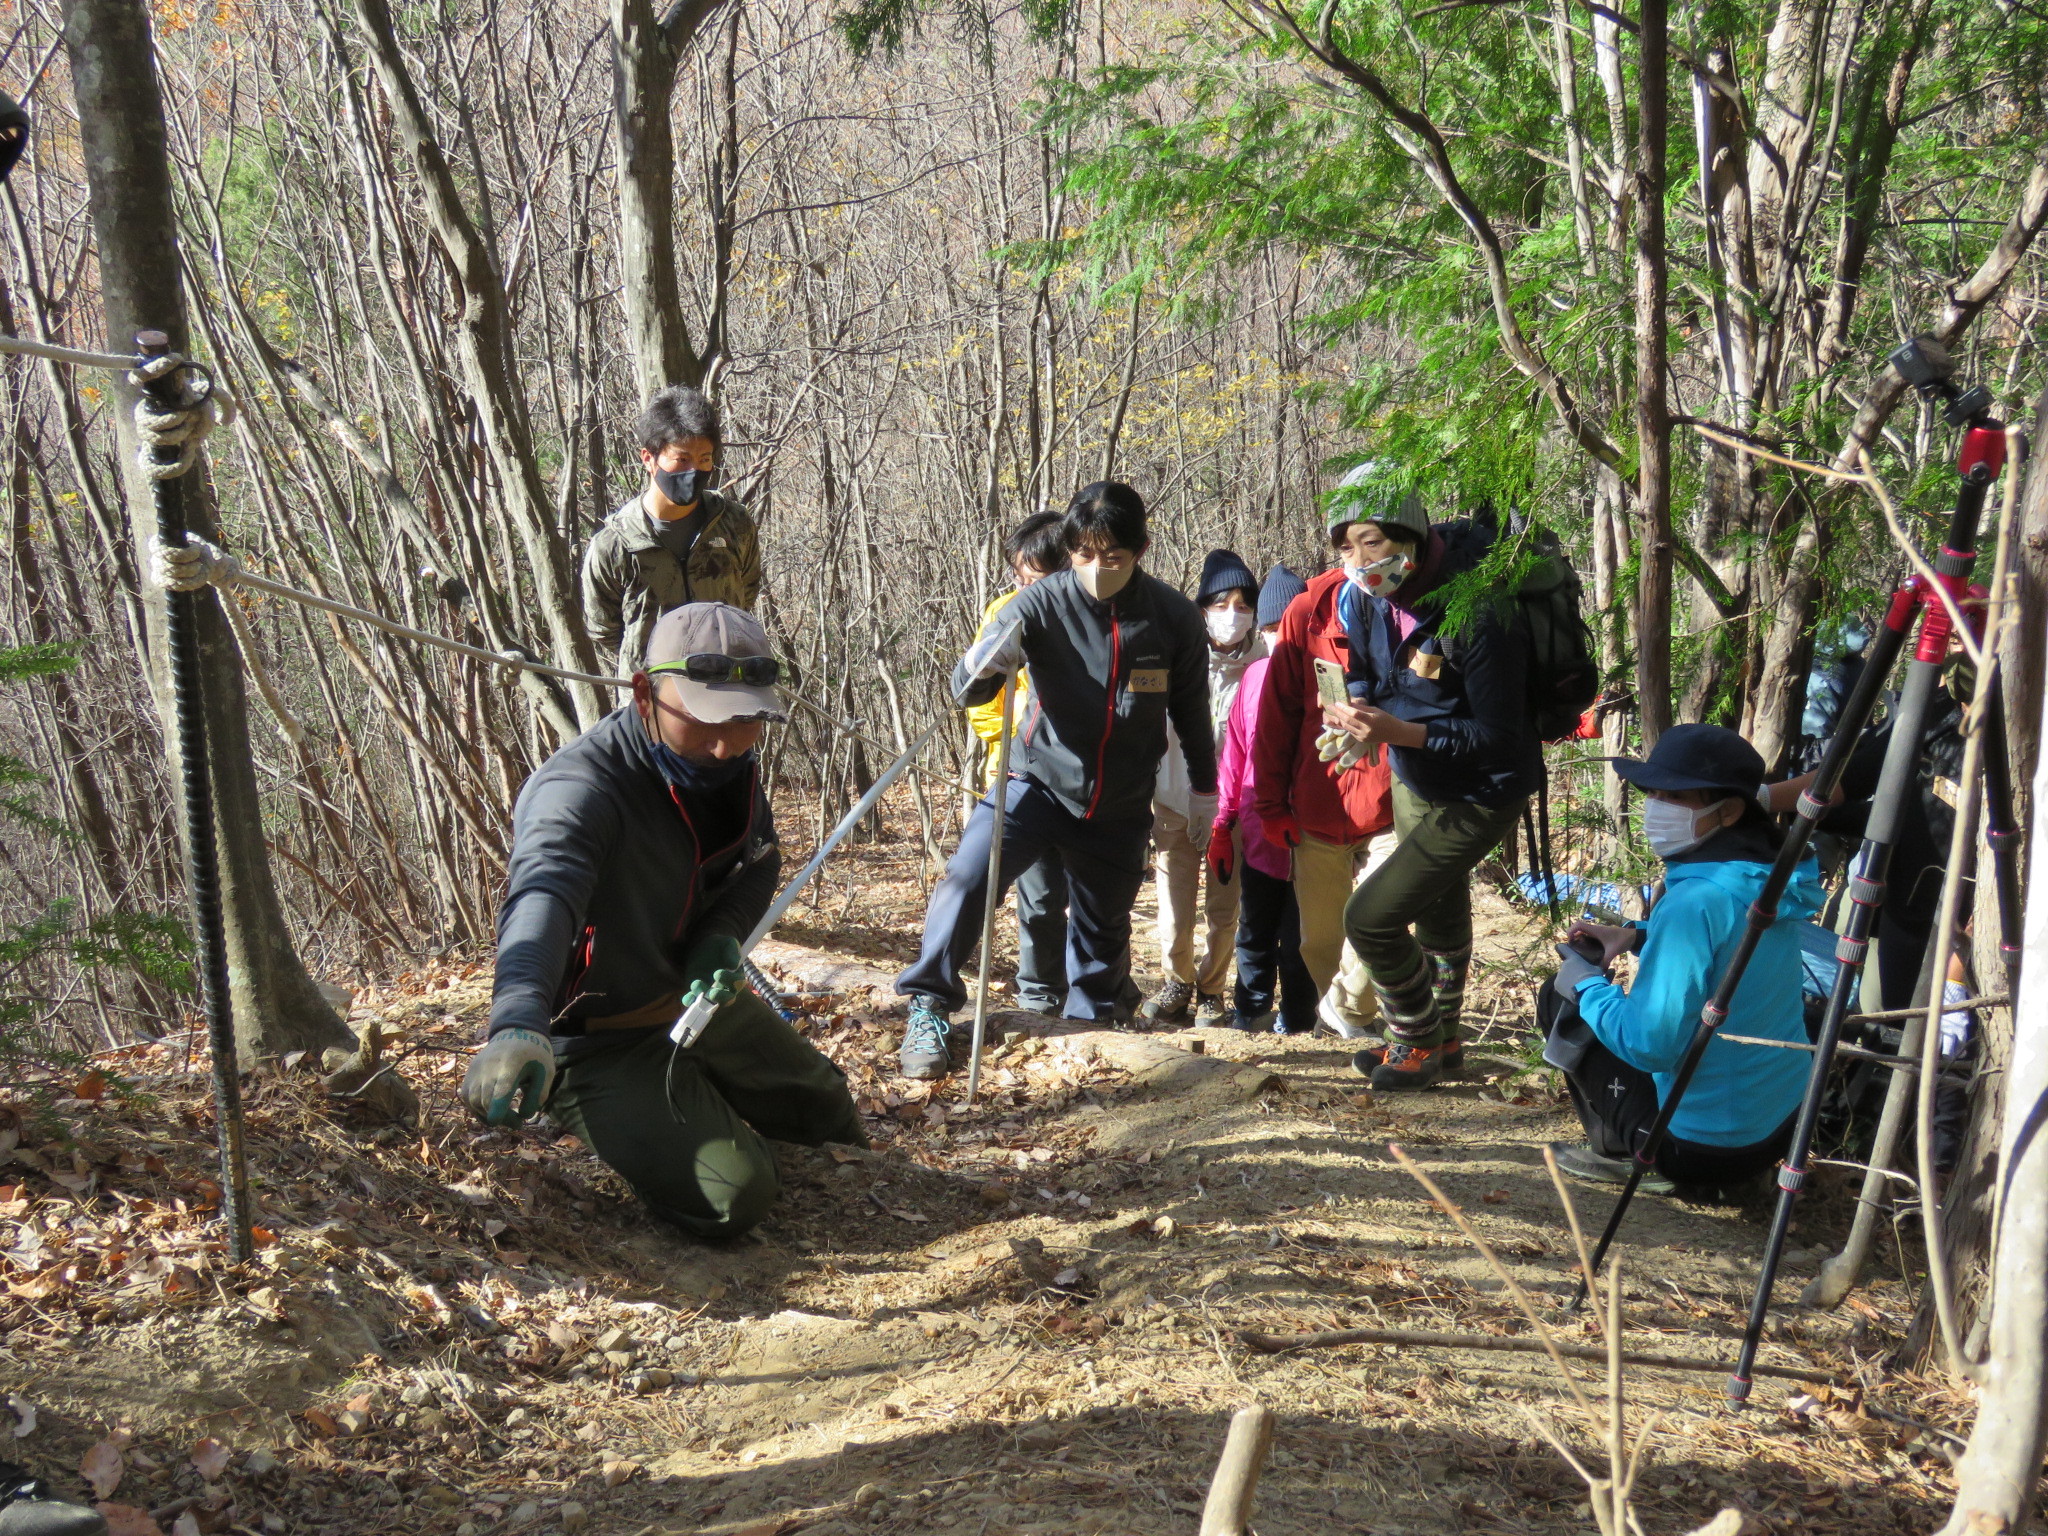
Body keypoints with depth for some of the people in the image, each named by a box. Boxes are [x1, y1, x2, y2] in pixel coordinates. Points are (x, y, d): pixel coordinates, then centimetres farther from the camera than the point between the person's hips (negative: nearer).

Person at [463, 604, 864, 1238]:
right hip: (600, 1040, -7)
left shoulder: (729, 759, -8)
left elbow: (759, 859, 9)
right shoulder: (578, 788, -34)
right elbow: (542, 895, -54)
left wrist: (722, 935, -14)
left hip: (695, 996, 8)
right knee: (731, 1199, -20)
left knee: (832, 1118, 19)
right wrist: (518, 1026, -73)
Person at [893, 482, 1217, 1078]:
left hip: (1121, 805, 2)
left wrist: (1203, 789, 17)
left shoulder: (1175, 618, -9)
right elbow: (968, 690, -20)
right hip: (1039, 782, -2)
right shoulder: (1043, 603, -16)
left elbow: (1191, 709, 7)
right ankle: (928, 1011, -11)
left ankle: (1097, 1017, 44)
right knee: (967, 878, -23)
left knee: (1104, 924, 17)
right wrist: (982, 664, -43)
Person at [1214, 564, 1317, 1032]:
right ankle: (1249, 1016, 27)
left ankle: (1295, 1024, 20)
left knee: (1298, 940, 5)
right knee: (1255, 936, 14)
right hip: (1259, 832, 4)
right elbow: (1235, 750, 12)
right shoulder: (1256, 675, 7)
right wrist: (1223, 823, 12)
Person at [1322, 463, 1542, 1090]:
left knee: (1371, 918, -13)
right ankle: (1440, 1035, 49)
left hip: (1477, 796, -8)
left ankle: (1417, 1043, 12)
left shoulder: (1477, 613, -33)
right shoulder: (1368, 596, -11)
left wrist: (1399, 732, -36)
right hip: (1413, 781, 8)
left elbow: (1498, 738, -29)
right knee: (1438, 914, 27)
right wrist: (1358, 709, -15)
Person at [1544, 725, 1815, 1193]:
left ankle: (1625, 1155, 7)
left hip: (1707, 1148, -8)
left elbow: (1651, 1045, -25)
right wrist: (1638, 937, 10)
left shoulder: (1695, 902, -27)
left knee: (1560, 1000, 6)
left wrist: (1588, 986, -9)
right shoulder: (1768, 882, -1)